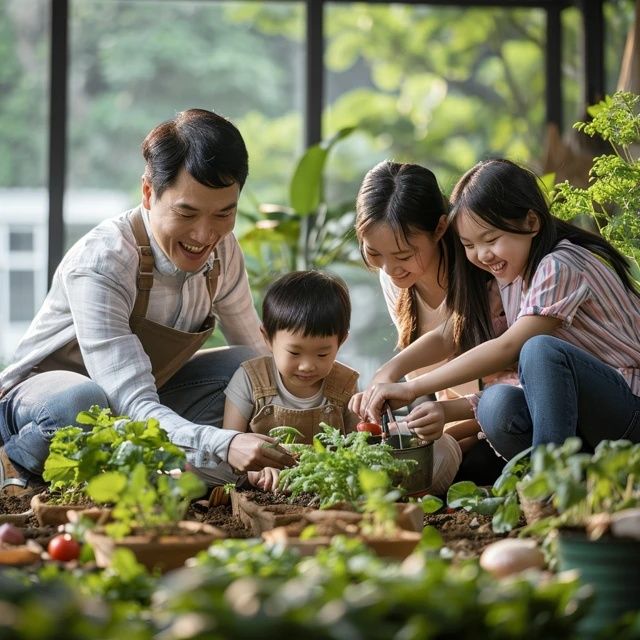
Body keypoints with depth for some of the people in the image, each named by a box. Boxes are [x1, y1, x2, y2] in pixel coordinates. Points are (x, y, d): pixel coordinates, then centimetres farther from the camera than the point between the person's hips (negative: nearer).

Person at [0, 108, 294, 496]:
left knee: (251, 369, -12)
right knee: (84, 401, -40)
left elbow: (260, 354, -1)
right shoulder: (99, 264, -32)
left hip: (143, 394, 6)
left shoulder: (223, 250, -11)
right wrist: (224, 445, -57)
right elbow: (132, 404, -41)